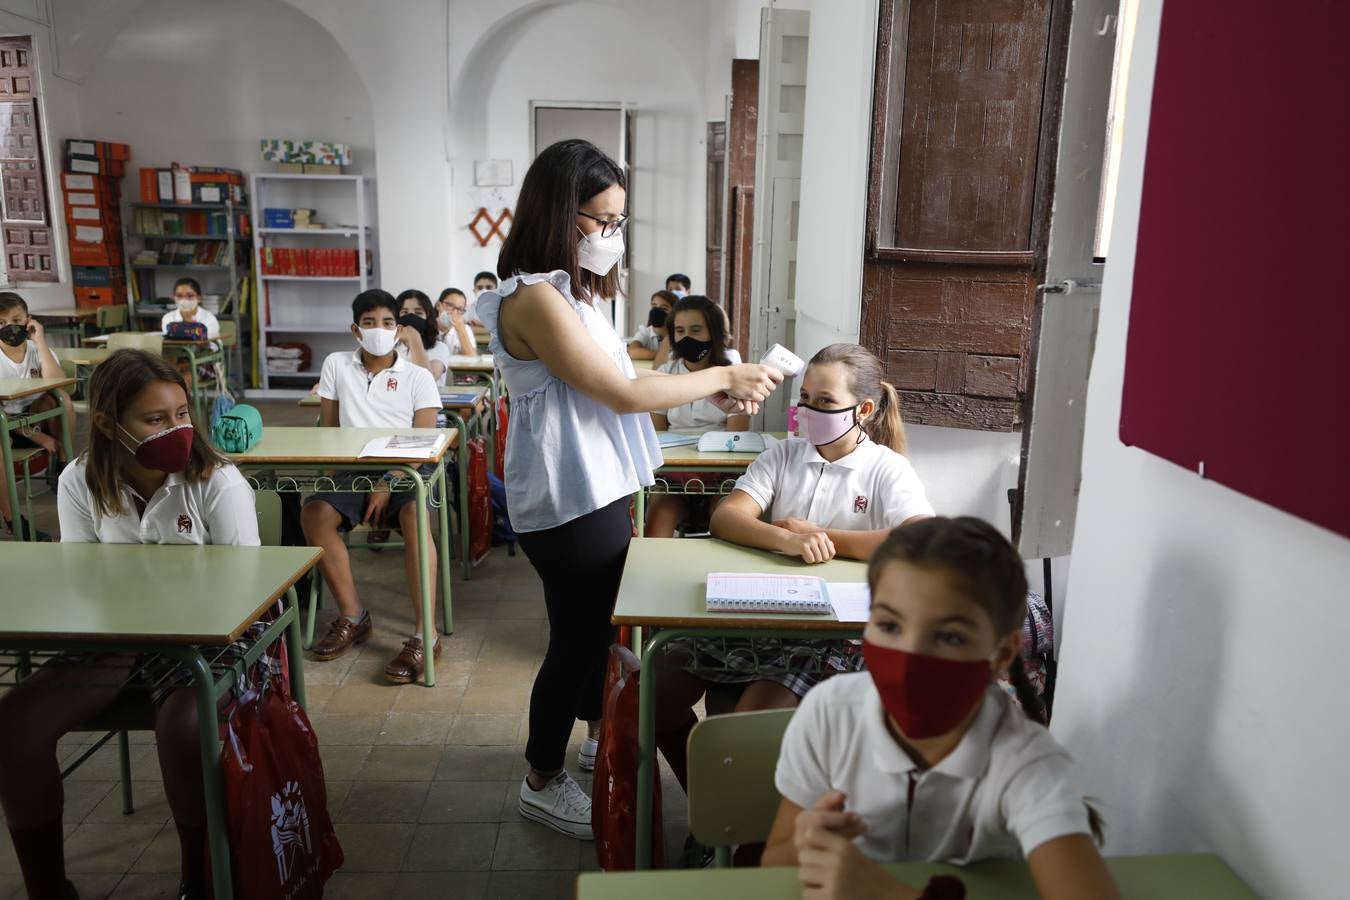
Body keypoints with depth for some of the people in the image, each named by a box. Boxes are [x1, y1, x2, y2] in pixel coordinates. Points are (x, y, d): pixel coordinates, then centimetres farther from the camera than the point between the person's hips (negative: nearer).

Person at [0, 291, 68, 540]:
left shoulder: (37, 350, -6)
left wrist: (40, 341, -26)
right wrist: (36, 435, -23)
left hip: (33, 418, 3)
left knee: (61, 399, -28)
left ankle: (61, 464, -10)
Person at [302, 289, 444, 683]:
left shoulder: (418, 377, 3)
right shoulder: (336, 365, 11)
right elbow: (328, 428, 13)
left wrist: (388, 483, -17)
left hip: (405, 472, -3)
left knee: (414, 514, -35)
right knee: (314, 512, -27)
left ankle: (423, 635, -34)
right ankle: (353, 616, -12)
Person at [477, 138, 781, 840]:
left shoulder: (568, 293, 12)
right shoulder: (534, 298, -20)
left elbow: (613, 387, 10)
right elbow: (623, 393, -21)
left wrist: (713, 394, 1)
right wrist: (721, 375, -13)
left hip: (594, 491, 10)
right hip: (568, 502, -10)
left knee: (604, 619, 22)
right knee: (578, 635, 4)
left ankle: (600, 736, 43)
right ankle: (543, 782, 24)